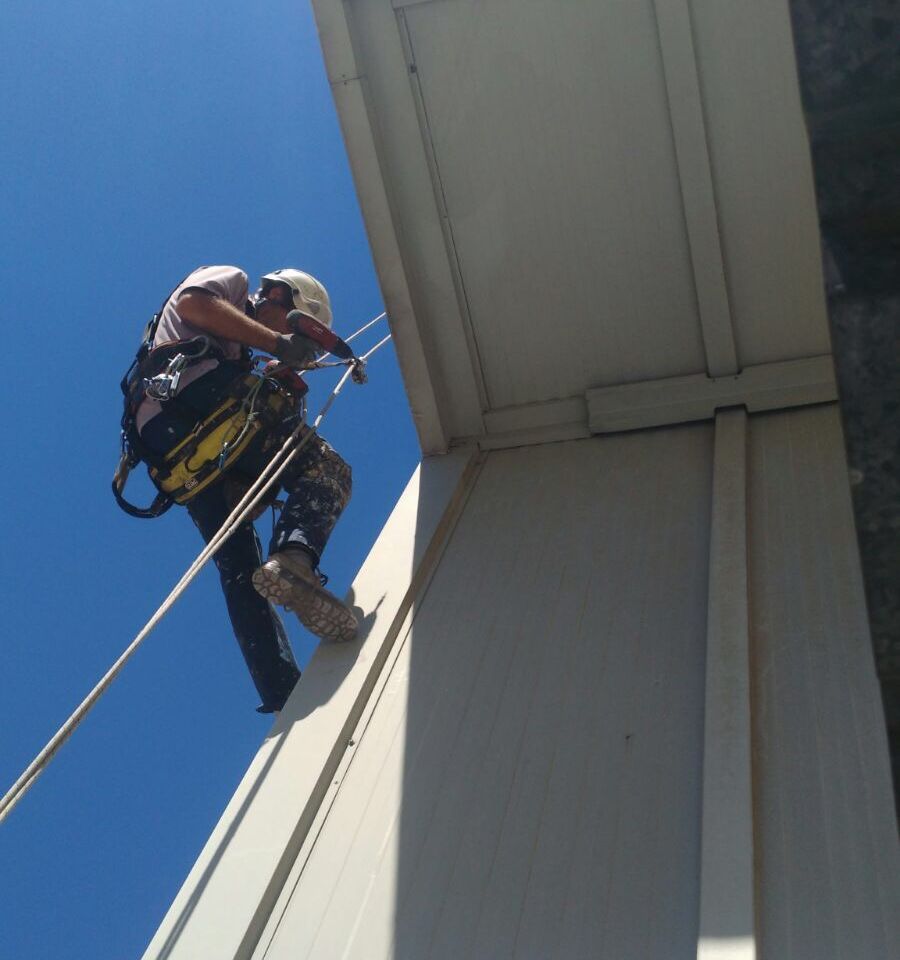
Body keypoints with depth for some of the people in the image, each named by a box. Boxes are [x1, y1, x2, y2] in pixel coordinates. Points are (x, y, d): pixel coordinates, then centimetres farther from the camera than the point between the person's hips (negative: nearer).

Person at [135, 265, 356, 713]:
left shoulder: (244, 357, 42)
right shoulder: (230, 278, 21)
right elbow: (192, 303, -3)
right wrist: (274, 342, -5)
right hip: (193, 394, -8)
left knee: (239, 567, 0)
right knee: (326, 470, -13)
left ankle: (285, 696, -8)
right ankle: (292, 558, -40)